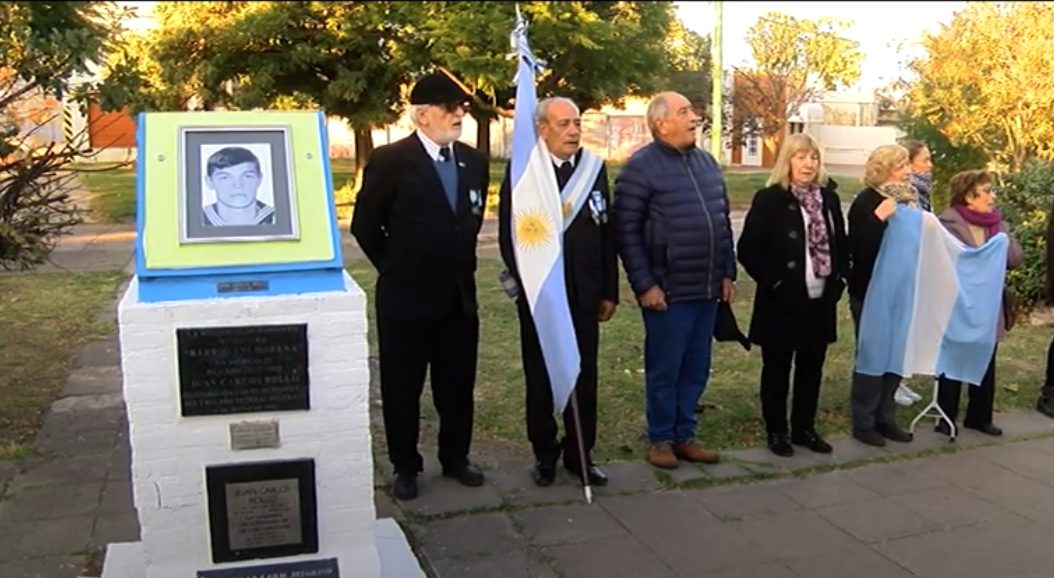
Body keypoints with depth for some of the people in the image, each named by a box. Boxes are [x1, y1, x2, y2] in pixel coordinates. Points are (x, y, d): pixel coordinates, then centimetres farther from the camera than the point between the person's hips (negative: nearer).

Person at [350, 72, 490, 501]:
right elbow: (365, 225, -3)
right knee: (402, 387, 8)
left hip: (459, 294, 5)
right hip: (406, 296, -4)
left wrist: (459, 264, 14)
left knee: (457, 384, 13)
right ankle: (406, 466, 23)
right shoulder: (390, 161, -10)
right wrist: (397, 268, 4)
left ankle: (455, 458, 30)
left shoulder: (473, 161, 5)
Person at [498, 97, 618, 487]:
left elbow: (607, 233, 5)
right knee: (541, 379, 10)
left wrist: (609, 292, 4)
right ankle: (545, 454, 24)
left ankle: (580, 454, 21)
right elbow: (509, 237, -5)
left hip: (584, 294, 2)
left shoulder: (594, 170, 5)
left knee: (584, 378, 7)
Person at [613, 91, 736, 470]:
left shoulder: (706, 161, 12)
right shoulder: (641, 167, -9)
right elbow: (626, 231, -12)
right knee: (664, 369, 5)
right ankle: (660, 438, 20)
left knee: (696, 369, 13)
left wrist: (728, 273, 12)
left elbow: (724, 221, 17)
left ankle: (684, 436, 26)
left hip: (708, 289, 6)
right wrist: (644, 285, -15)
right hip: (667, 291, -6)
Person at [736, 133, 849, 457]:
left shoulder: (829, 198, 8)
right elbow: (748, 249, -12)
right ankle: (776, 431, 18)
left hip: (821, 301, 5)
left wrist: (838, 279, 3)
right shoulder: (769, 199, -8)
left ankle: (805, 428, 26)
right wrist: (773, 282, -15)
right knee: (777, 369, 6)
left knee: (812, 367, 13)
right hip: (782, 301, -5)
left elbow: (841, 243, 16)